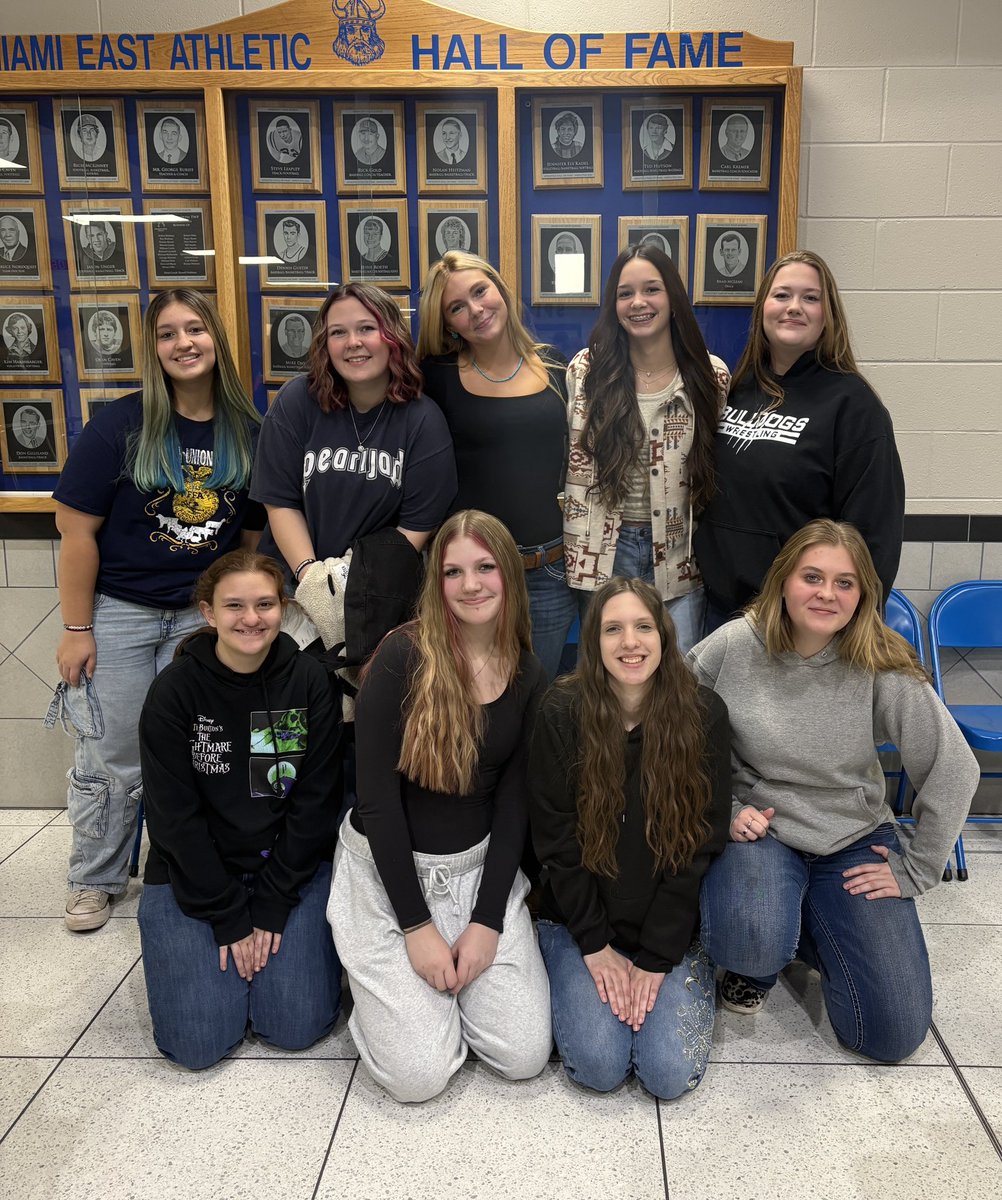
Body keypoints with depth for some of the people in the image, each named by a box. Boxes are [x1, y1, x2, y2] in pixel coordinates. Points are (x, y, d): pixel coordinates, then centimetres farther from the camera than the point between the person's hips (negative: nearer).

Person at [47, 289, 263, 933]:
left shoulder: (247, 433, -1)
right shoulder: (120, 426, -11)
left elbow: (251, 533, 6)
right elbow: (77, 528, -11)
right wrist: (77, 628, -11)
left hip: (202, 616, 3)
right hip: (118, 613, -2)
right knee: (114, 759, 6)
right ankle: (95, 880, 28)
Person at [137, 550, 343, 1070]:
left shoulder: (308, 681, -8)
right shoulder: (174, 691, -12)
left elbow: (315, 801, -7)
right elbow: (174, 817, -11)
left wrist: (272, 907, -11)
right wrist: (229, 918, -13)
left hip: (291, 867, 1)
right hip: (192, 875, -1)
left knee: (297, 1026, -11)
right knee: (199, 1042, -10)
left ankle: (282, 935, 19)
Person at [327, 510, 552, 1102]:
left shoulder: (529, 677, -2)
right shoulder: (403, 658, -17)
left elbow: (514, 802, -1)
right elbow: (377, 796, -16)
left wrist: (488, 920, -9)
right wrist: (417, 925, -15)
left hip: (481, 867, 4)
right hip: (387, 870, -3)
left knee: (526, 1056, -5)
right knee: (419, 1075, -10)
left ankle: (451, 974, 23)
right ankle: (387, 975, 21)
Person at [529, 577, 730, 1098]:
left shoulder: (704, 715, -10)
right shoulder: (562, 713, -11)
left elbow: (702, 843, -9)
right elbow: (555, 839, -7)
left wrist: (656, 958, -11)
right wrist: (595, 945, -10)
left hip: (672, 926, 1)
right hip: (579, 921, 0)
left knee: (671, 1073, -13)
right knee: (599, 1066, -15)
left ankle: (676, 982, 17)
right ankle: (571, 977, 15)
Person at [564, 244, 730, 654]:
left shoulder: (711, 375, 1)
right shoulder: (587, 370, 0)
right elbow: (572, 467, 3)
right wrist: (576, 555, 0)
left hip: (680, 554, 0)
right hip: (604, 552, 0)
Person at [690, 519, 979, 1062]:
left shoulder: (883, 668, -14)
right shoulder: (731, 647, -14)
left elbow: (953, 771, -8)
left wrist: (913, 869, -5)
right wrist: (722, 811, -11)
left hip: (855, 842, 1)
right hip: (757, 831, -1)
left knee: (894, 1034, -6)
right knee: (748, 941, -34)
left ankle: (802, 930, 22)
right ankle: (760, 958, 6)